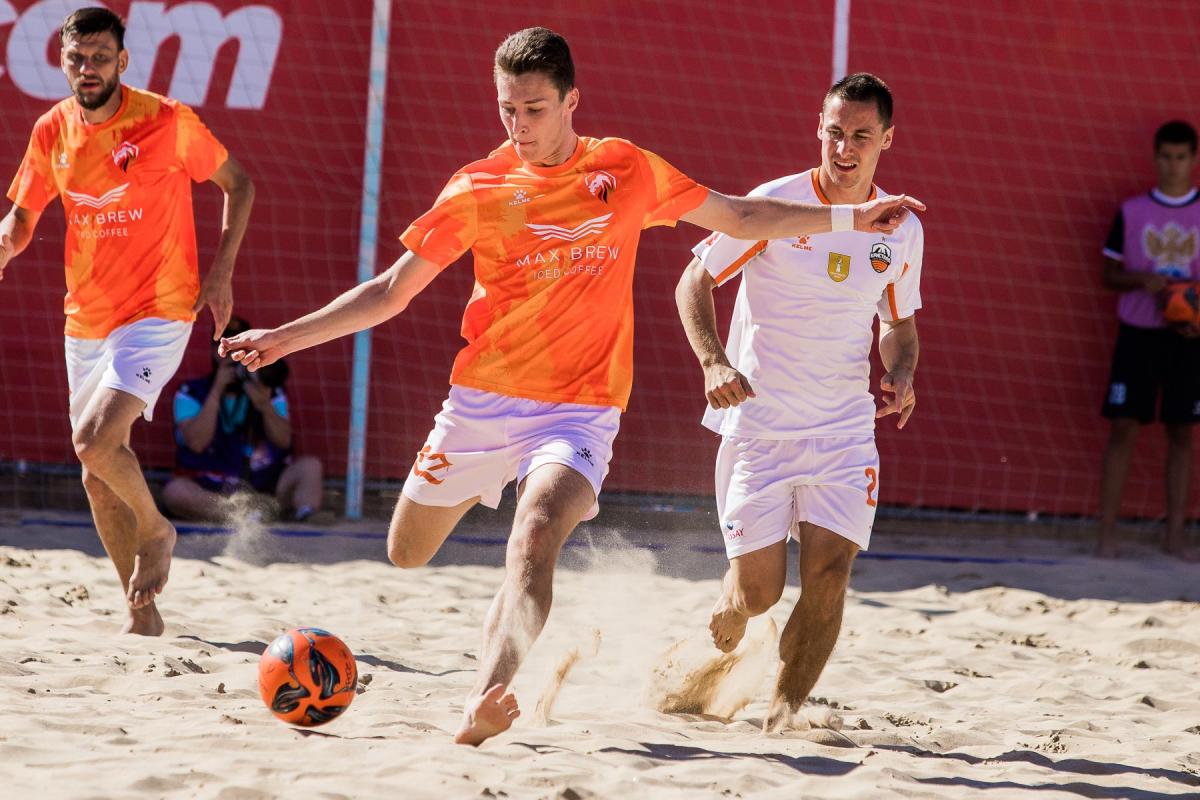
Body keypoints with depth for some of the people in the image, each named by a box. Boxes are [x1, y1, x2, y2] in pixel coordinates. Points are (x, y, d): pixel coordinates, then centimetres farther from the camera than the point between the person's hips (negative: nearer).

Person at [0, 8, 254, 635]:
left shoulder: (167, 122, -12)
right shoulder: (53, 131, 2)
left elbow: (238, 184, 0)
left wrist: (220, 272, -8)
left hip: (157, 312, -6)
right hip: (86, 319, 6)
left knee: (95, 441, -24)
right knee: (96, 478, 8)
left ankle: (156, 530, 5)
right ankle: (142, 613, 21)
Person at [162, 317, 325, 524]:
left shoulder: (271, 392, 16)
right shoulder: (192, 393, 7)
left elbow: (284, 442, 1)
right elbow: (196, 443, -10)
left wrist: (265, 406, -16)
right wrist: (216, 391, -9)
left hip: (264, 486, 3)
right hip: (210, 489, -3)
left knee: (310, 466, -19)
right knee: (174, 491, -33)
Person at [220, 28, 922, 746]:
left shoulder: (627, 170, 2)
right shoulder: (479, 189, 1)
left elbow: (739, 216, 14)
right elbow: (390, 291, 6)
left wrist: (851, 217, 11)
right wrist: (286, 337, 0)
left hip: (580, 409, -3)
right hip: (481, 398, 3)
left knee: (532, 543, -29)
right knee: (407, 555, 11)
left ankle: (491, 701, -42)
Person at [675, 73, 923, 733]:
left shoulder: (901, 229, 4)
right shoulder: (772, 205, -9)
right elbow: (693, 283, -4)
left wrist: (900, 376, -3)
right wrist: (714, 362, -21)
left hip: (846, 431, 3)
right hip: (758, 425, -3)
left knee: (828, 579, -11)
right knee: (756, 590, -2)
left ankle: (781, 716, 5)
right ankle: (716, 652, 34)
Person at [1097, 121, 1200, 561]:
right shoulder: (1132, 211, 3)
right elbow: (1110, 274, 6)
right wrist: (1143, 280, -14)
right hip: (1137, 331, -1)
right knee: (1124, 425, -5)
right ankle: (1107, 531, -3)